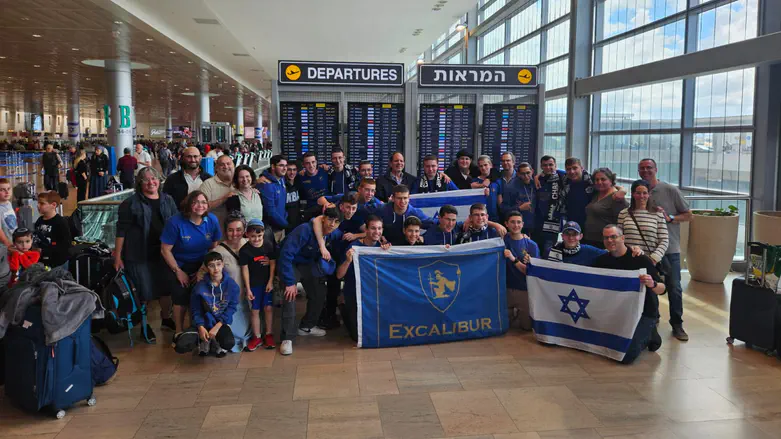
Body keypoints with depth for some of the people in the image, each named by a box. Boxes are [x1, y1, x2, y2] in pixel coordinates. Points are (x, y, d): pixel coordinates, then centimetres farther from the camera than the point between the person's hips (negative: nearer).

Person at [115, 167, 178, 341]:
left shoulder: (168, 200, 6)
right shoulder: (131, 203, -7)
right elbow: (121, 230, -7)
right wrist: (117, 256, -10)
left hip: (163, 253, 4)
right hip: (139, 255, -4)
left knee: (166, 287, 14)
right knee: (145, 291, 5)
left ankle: (166, 319, 35)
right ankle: (144, 325, 23)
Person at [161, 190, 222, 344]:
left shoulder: (212, 220, -8)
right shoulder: (175, 222, -18)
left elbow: (214, 247, 2)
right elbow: (165, 250, -12)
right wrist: (178, 271, -11)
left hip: (201, 264, 3)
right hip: (177, 265, -3)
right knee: (181, 296, -16)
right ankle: (179, 332, 5)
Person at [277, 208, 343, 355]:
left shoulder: (333, 233, -13)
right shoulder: (305, 230, -34)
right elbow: (286, 253, -36)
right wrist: (289, 282, -34)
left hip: (309, 264, 7)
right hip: (290, 264, -6)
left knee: (319, 294, 4)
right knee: (290, 296, -23)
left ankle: (307, 326, 29)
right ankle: (287, 338, -15)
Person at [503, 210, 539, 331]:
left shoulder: (532, 245, -5)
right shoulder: (503, 238, -3)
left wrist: (514, 259, -23)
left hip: (525, 290, -1)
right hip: (505, 288, 1)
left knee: (527, 326, 4)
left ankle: (521, 313, 36)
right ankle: (514, 312, 40)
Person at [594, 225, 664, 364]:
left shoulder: (641, 260, -15)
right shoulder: (602, 261, 0)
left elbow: (661, 289, -16)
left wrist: (652, 284, -38)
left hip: (644, 313, -6)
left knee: (626, 356, -20)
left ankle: (648, 336, 12)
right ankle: (644, 336, 21)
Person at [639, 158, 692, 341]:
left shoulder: (671, 190, -5)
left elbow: (688, 215, -2)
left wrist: (669, 218, -17)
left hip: (669, 248, -3)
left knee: (674, 288, 0)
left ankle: (677, 324, 13)